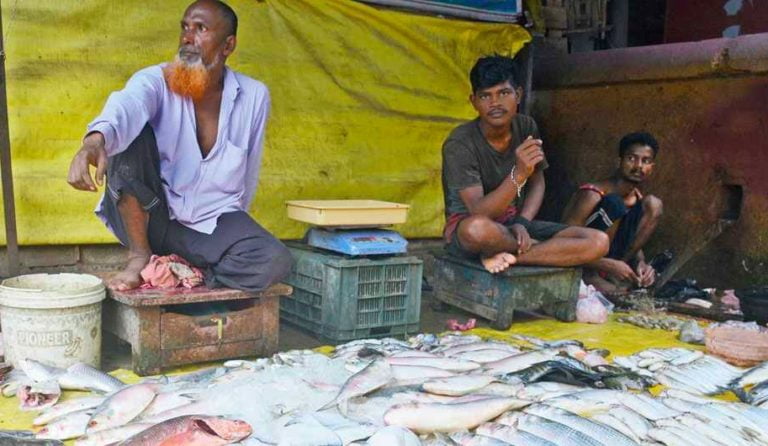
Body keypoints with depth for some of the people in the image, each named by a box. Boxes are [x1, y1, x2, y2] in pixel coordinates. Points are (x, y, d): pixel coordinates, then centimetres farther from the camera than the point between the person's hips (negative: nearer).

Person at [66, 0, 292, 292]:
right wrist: (96, 141, -57)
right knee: (129, 134, -26)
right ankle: (140, 255, -16)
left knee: (274, 262, -27)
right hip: (149, 218, -1)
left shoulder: (254, 96, -2)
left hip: (214, 221, 1)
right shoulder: (155, 81, -10)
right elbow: (126, 105, -35)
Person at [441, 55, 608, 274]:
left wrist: (521, 223, -11)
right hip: (465, 231, -5)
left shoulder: (526, 127, -2)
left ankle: (506, 255, -17)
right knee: (479, 229, -45)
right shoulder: (459, 143, -20)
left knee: (598, 242, -14)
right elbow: (480, 214, -28)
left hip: (513, 225, 5)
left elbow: (537, 183, 9)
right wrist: (518, 174, -42)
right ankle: (553, 252, -14)